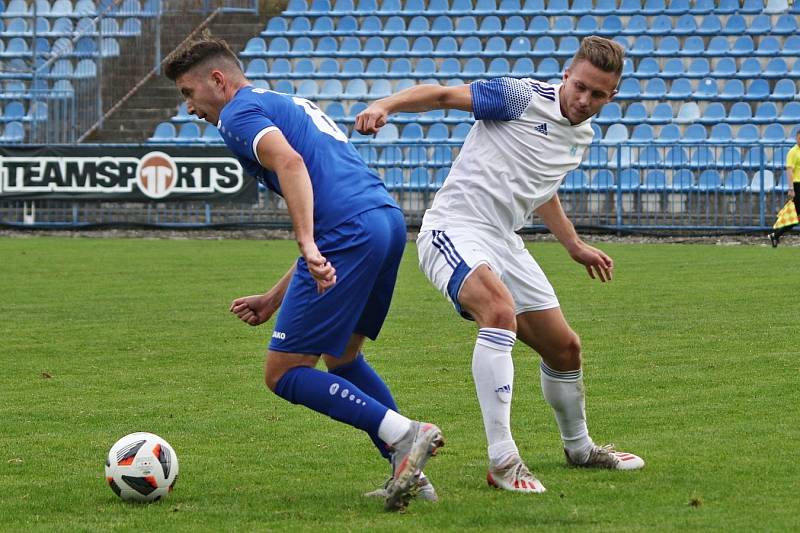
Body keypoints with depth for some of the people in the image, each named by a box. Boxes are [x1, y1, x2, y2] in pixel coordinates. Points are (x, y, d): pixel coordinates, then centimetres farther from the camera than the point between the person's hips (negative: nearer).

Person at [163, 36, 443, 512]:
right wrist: (275, 299, 31)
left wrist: (308, 245, -29)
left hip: (348, 234, -9)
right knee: (341, 357, 26)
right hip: (389, 219, 9)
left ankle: (404, 434, -14)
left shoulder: (240, 112, 3)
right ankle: (409, 471, 15)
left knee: (284, 374, 0)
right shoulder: (289, 106, 33)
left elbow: (289, 161, -19)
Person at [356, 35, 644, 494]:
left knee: (565, 349, 12)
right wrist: (384, 105, -32)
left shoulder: (583, 135, 13)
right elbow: (442, 95, -15)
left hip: (504, 242, 9)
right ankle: (502, 460, -35)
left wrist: (575, 245, 37)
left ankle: (579, 447, 40)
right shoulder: (523, 98, -12)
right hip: (455, 229, -9)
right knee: (501, 309, -35)